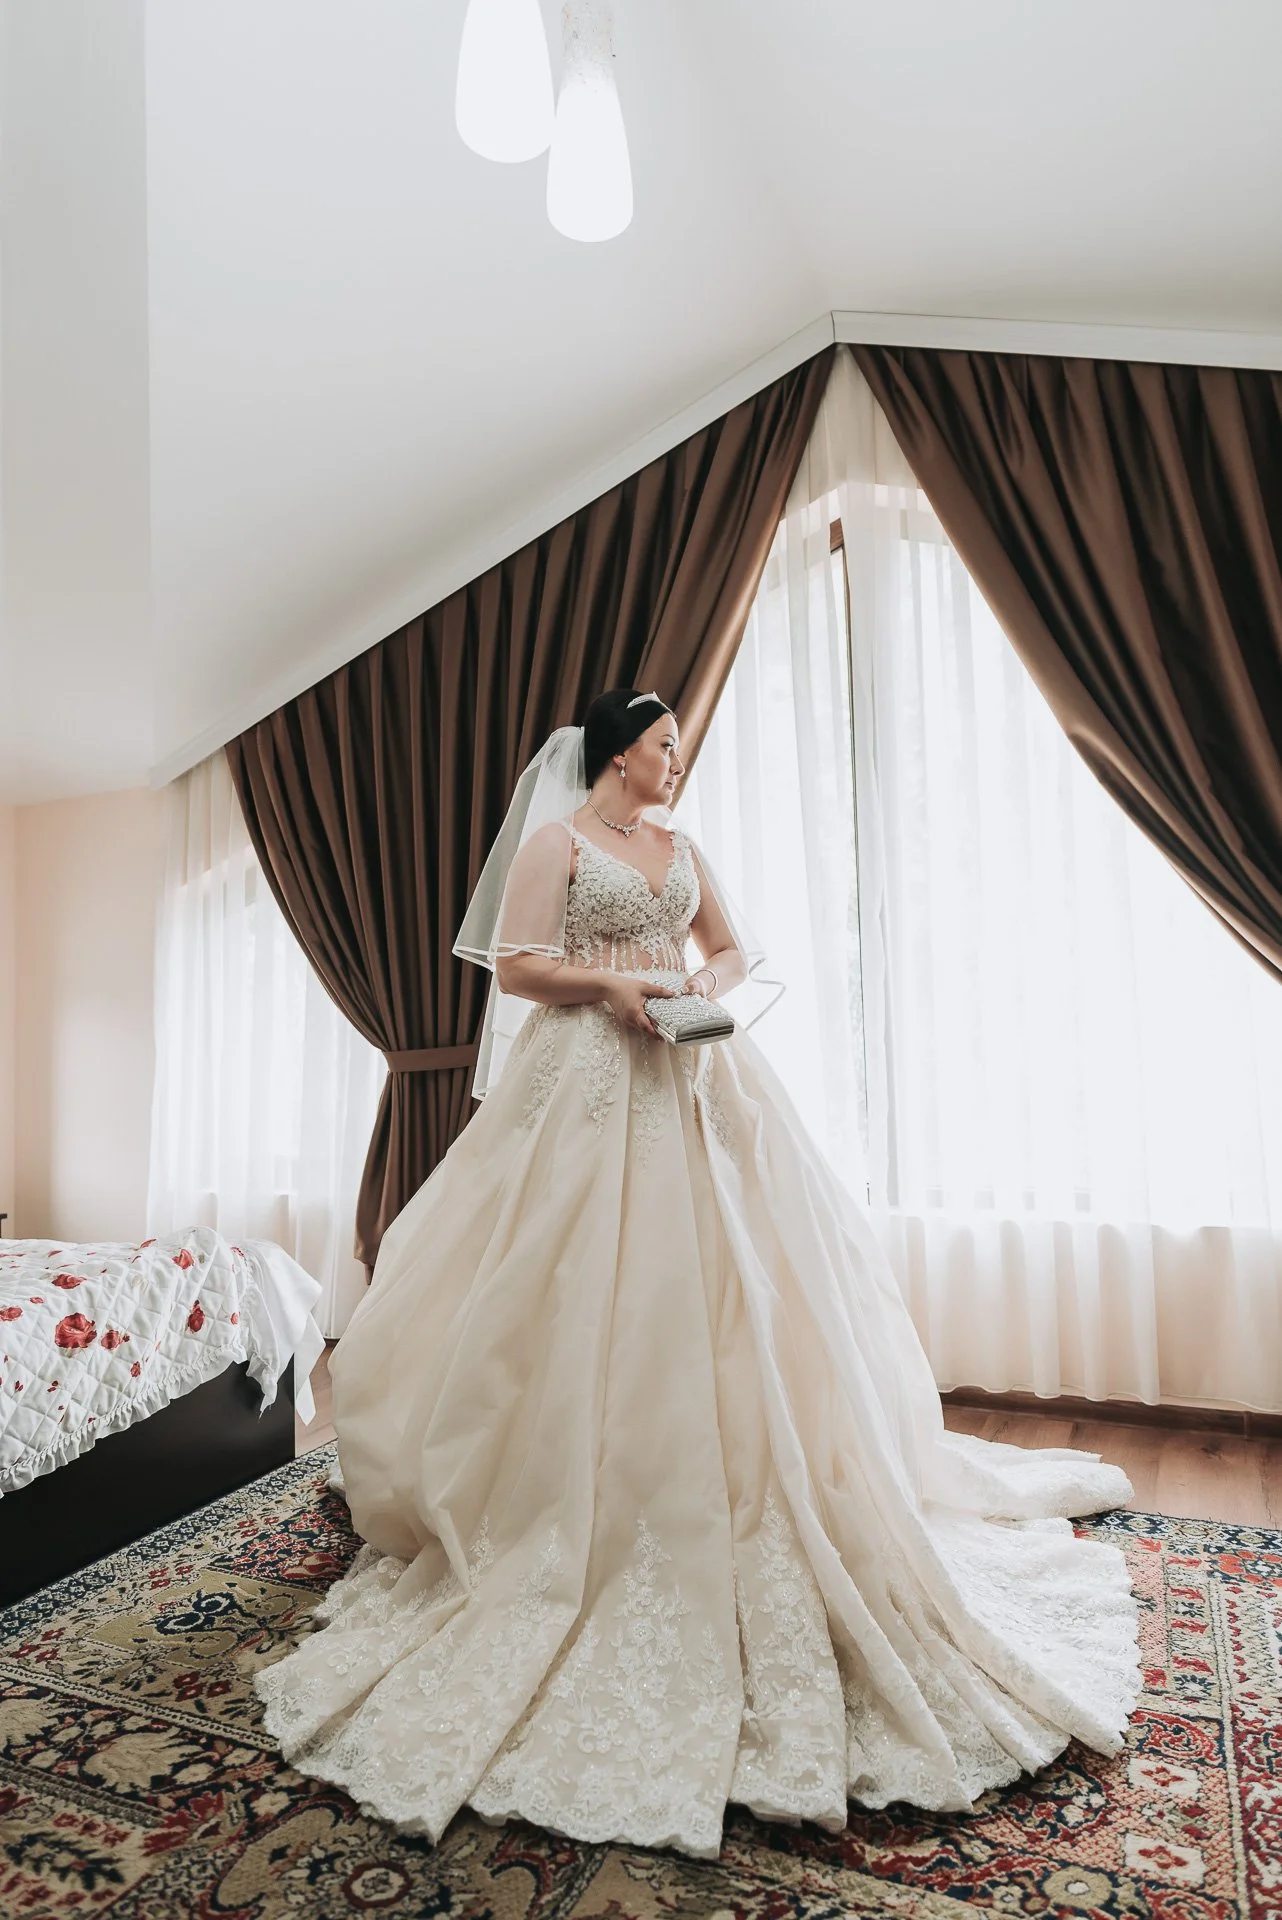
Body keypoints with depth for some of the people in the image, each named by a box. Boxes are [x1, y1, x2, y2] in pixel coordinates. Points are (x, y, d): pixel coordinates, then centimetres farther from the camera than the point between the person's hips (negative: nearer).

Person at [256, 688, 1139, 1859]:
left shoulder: (682, 850, 18)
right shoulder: (555, 840, 1)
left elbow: (736, 948, 19)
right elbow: (513, 964, -6)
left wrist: (718, 984, -2)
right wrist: (610, 982, -18)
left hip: (695, 1086, 6)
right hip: (590, 1084, -5)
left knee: (728, 1279, 5)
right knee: (590, 1294, -4)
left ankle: (739, 1504, 20)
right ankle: (591, 1528, 10)